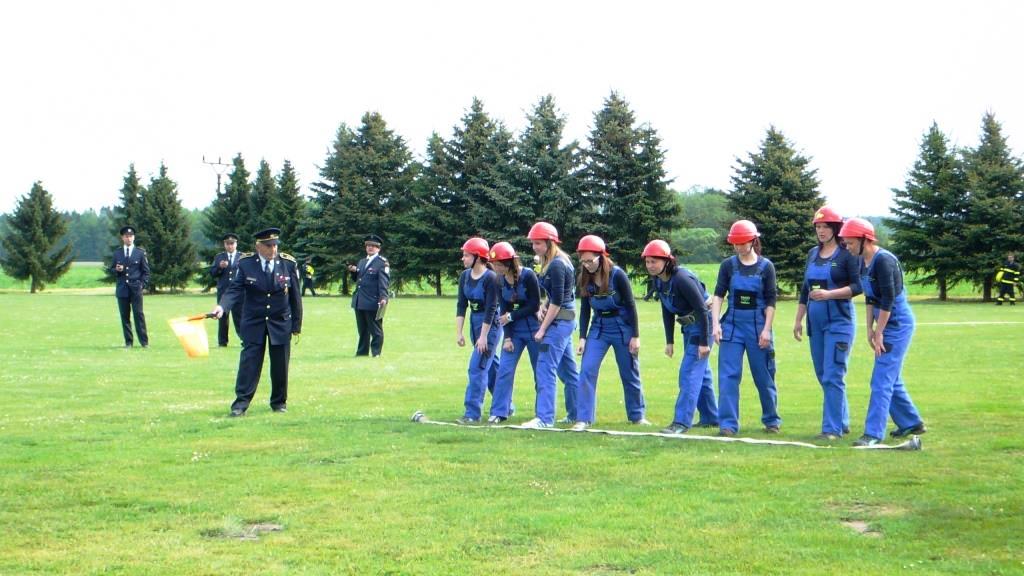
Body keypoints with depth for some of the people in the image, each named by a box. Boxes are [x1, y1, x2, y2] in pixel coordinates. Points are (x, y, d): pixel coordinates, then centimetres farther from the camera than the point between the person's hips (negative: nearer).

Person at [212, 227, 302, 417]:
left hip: (281, 322, 1)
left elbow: (295, 296, 1)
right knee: (249, 361, -4)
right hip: (253, 322, -1)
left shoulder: (289, 264, -3)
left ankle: (279, 402, 20)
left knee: (280, 364, 6)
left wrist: (297, 324, 2)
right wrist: (222, 306, -31)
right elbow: (235, 288, -12)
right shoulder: (246, 264, -6)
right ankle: (241, 403, -1)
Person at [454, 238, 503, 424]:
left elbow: (491, 309, -19)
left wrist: (483, 336, -19)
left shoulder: (490, 278, -19)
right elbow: (461, 305, 3)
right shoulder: (465, 276, 2)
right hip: (474, 321, 8)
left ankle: (472, 414, -10)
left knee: (477, 368, -12)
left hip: (490, 324, -8)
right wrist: (459, 332, -2)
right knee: (490, 366, 15)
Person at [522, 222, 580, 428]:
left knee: (545, 369, -11)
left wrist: (543, 329, -15)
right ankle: (577, 413, 23)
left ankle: (544, 418, -13)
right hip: (565, 321, 10)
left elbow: (557, 302, -19)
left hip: (559, 322, -10)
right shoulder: (560, 261, 13)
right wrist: (543, 308, 3)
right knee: (568, 369, 16)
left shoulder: (556, 266, -17)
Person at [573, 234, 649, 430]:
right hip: (598, 327, 4)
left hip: (622, 327, -4)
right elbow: (585, 310, 2)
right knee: (586, 370, -10)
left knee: (630, 374, 8)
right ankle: (583, 419, -8)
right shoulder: (585, 280, -5)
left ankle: (637, 415, 26)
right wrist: (582, 338, -4)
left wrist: (635, 336, -12)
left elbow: (630, 306, -13)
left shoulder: (617, 275, -18)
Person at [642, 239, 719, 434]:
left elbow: (702, 309, -25)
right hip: (688, 326, 9)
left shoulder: (682, 278, -27)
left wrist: (704, 342, -24)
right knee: (700, 372, 17)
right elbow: (667, 311, 10)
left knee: (690, 372, -13)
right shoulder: (658, 281, -1)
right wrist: (669, 341, 9)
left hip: (702, 324, -9)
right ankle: (710, 418, 28)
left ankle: (682, 422, -14)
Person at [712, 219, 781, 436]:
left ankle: (771, 420, 25)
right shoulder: (728, 265, 2)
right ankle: (728, 424, -3)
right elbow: (718, 295, 1)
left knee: (764, 376, 8)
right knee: (728, 375, -6)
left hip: (757, 325, -1)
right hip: (732, 324, 1)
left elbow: (771, 301, -1)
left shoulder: (766, 266, -1)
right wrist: (715, 324, -9)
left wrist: (766, 329, -7)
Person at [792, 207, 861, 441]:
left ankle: (833, 428, -8)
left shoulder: (847, 254, -6)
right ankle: (842, 421, 22)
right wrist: (798, 319, 17)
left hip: (839, 322, -7)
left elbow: (858, 286, -12)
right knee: (822, 375, 11)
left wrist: (829, 294, -22)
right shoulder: (813, 254, 14)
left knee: (832, 376, -10)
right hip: (815, 322, 7)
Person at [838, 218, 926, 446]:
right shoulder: (864, 261, 8)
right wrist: (870, 329, 9)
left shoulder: (883, 260, -20)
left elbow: (888, 300, -22)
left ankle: (873, 434, -10)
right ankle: (911, 423, 30)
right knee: (891, 378, 17)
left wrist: (879, 333, -18)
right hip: (886, 324, 10)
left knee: (882, 380, -10)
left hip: (898, 324, -10)